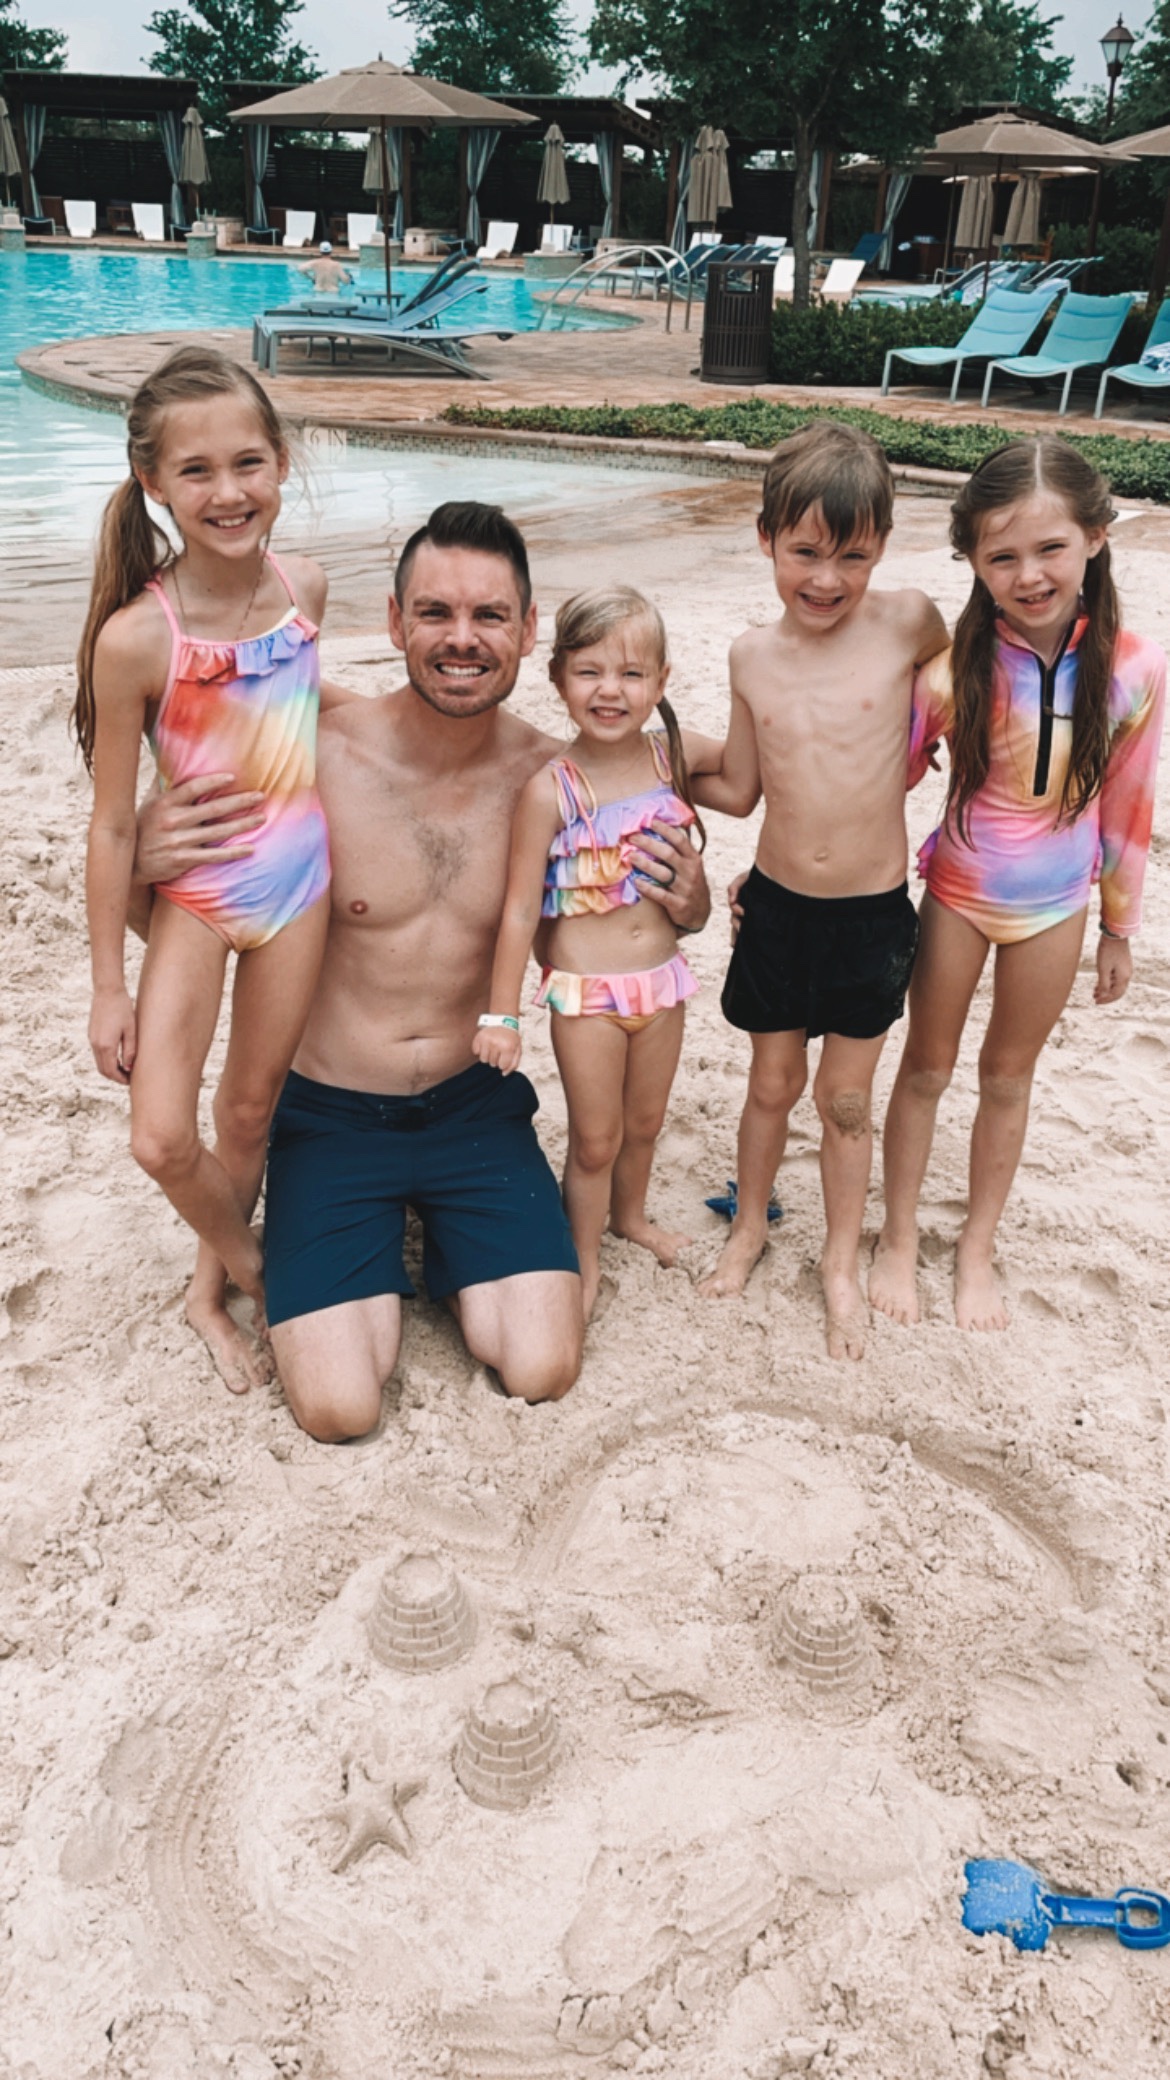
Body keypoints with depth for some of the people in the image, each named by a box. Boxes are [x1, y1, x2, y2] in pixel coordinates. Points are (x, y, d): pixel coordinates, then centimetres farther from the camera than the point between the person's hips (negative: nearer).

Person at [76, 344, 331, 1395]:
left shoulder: (305, 588, -8)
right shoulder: (136, 638, -22)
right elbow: (112, 825, -14)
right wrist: (110, 985, -8)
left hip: (298, 883, 4)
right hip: (192, 893, -3)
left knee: (252, 1107, 17)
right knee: (162, 1140, -12)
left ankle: (211, 1287, 41)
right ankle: (246, 1255, 21)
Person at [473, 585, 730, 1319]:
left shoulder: (674, 755, -4)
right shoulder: (550, 790, -16)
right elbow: (521, 908, -13)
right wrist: (501, 1014, -11)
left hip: (662, 980, 4)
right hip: (585, 992, -4)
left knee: (645, 1122, 22)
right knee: (596, 1139, 9)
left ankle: (630, 1216, 49)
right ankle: (585, 1259, 32)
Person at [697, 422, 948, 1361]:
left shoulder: (908, 623, -11)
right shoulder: (753, 654, -4)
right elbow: (742, 789, 6)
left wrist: (919, 738, 4)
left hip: (872, 913, -2)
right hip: (776, 906, 2)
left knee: (846, 1100, 12)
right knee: (773, 1083, 17)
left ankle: (842, 1264, 33)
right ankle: (750, 1227, 42)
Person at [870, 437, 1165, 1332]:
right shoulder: (955, 669, -22)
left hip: (1055, 910, 2)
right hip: (956, 896, -1)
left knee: (1009, 1078, 18)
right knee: (926, 1069, 15)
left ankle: (978, 1249, 37)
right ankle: (899, 1240, 34)